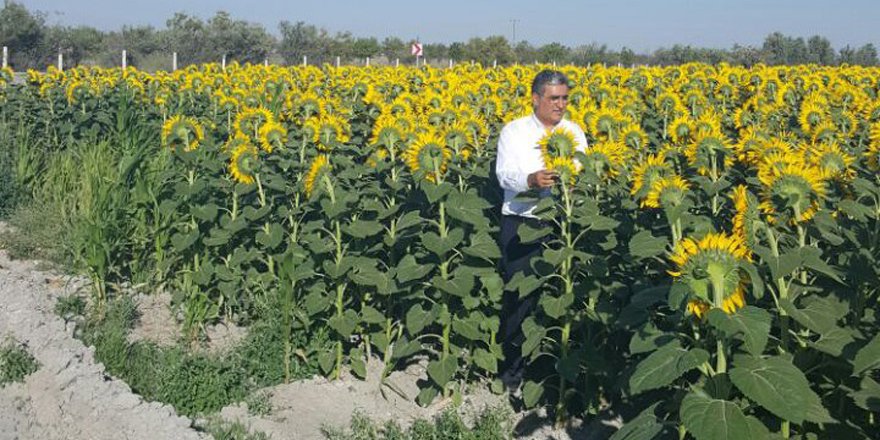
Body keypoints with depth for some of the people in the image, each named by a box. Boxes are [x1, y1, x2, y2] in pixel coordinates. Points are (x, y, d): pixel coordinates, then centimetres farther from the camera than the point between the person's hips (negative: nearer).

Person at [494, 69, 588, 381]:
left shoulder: (574, 132, 11)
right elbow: (504, 174, -10)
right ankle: (511, 362, 9)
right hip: (522, 223, -2)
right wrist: (531, 180, -32)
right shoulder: (514, 131, 2)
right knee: (519, 293, -4)